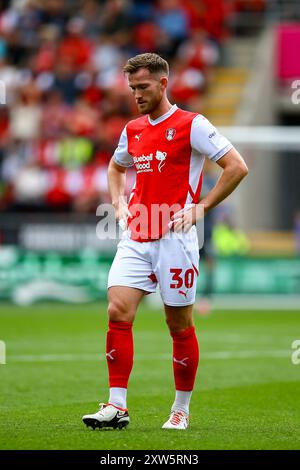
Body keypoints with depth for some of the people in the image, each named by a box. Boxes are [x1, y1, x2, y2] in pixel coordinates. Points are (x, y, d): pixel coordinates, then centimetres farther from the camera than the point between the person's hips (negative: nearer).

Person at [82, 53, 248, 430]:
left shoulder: (191, 125, -6)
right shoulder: (132, 130, 14)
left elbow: (237, 167, -8)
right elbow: (115, 168, 34)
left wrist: (200, 208, -10)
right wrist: (119, 203, 15)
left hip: (175, 239, -5)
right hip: (135, 238, 5)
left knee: (179, 325, 3)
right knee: (118, 313, -10)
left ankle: (181, 410, 16)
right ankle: (117, 406, -9)